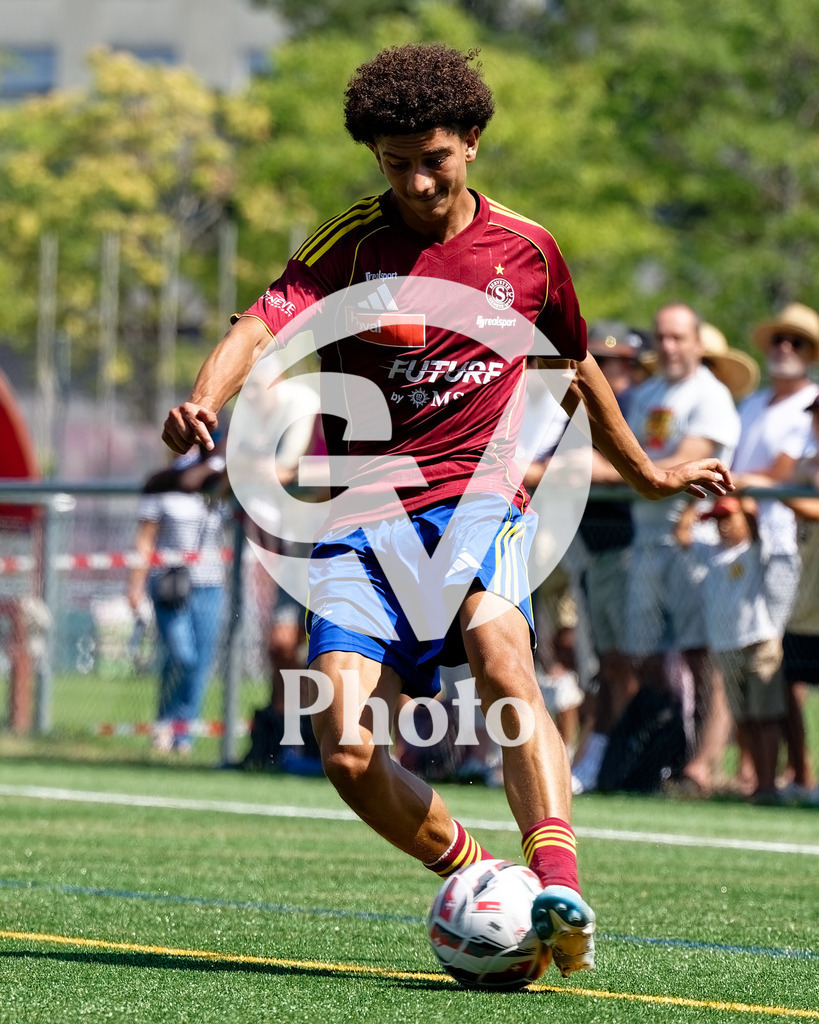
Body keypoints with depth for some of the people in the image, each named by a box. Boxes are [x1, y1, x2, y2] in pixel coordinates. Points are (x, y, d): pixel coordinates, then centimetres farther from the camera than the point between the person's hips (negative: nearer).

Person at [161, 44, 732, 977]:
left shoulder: (524, 248, 9)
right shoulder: (354, 243, 1)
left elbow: (577, 366, 27)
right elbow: (263, 326, -16)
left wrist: (647, 475, 36)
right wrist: (203, 402, -37)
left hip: (477, 501, 0)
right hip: (363, 518, 0)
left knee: (499, 654, -33)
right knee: (348, 753, -15)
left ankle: (558, 895, -42)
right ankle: (470, 875, 10)